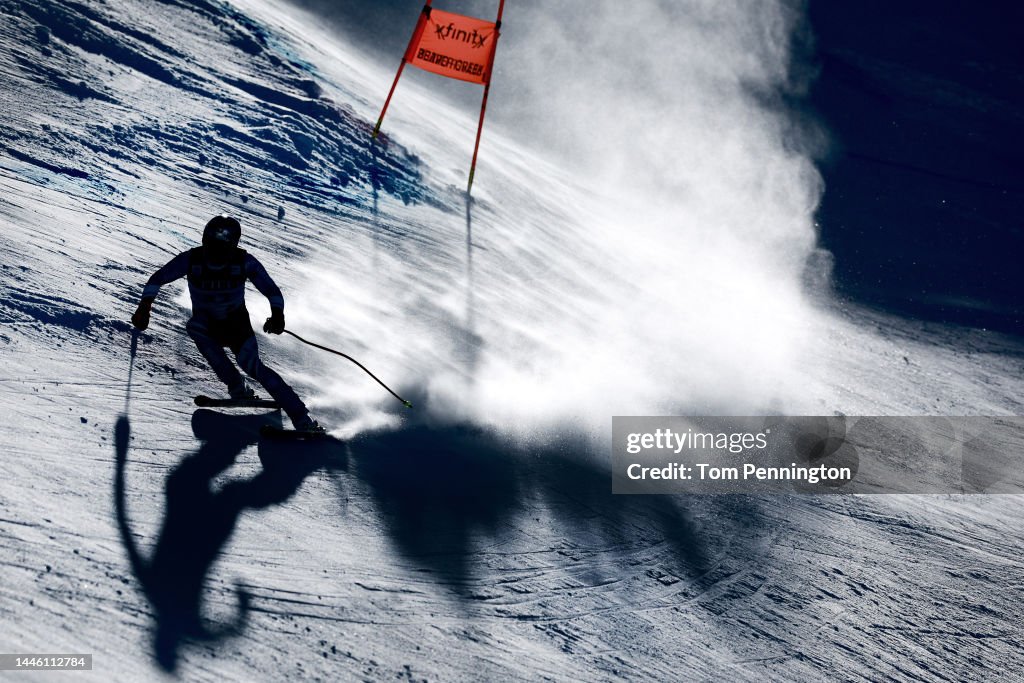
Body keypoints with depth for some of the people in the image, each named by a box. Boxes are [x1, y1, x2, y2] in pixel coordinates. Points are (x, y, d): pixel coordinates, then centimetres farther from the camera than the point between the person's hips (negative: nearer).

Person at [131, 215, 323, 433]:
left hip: (237, 323, -2)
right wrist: (144, 306, -16)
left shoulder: (244, 262, -20)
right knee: (195, 327, -33)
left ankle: (303, 419, -23)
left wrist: (277, 314, -34)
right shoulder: (191, 259, -18)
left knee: (252, 365, -23)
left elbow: (272, 291, -15)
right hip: (207, 324, 2)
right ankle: (237, 386, -23)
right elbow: (157, 279, -4)